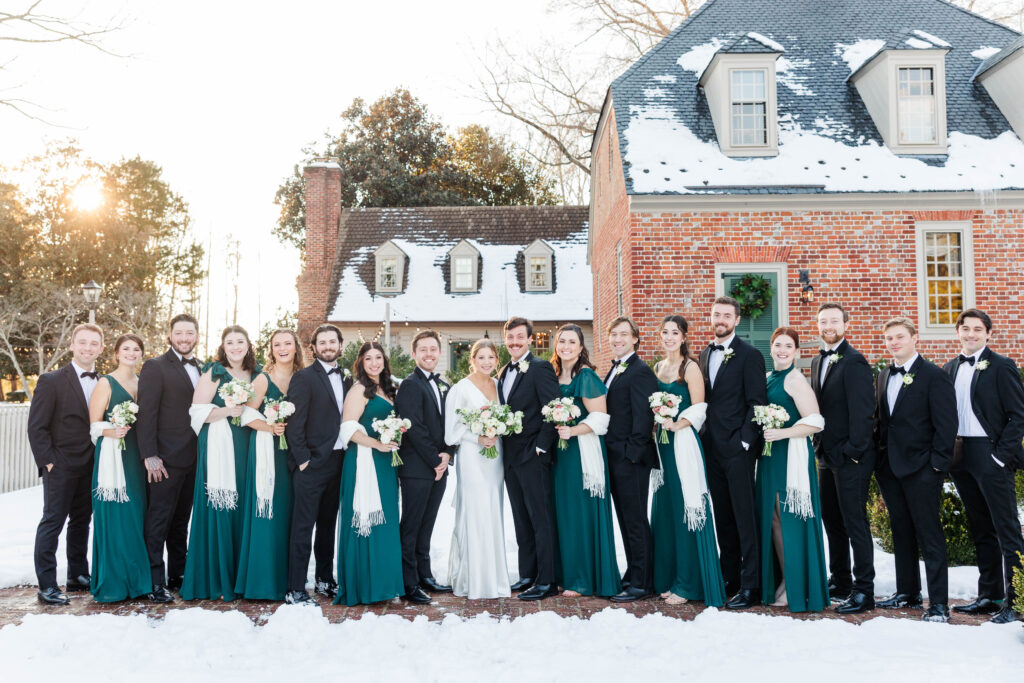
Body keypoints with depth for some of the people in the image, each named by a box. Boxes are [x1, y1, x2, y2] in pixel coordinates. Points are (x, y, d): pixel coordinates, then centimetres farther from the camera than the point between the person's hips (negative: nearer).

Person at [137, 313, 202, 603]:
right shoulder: (155, 367, -5)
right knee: (158, 521, -1)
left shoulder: (202, 369, 13)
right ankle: (155, 581, 6)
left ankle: (178, 575, 23)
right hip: (166, 458, -6)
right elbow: (146, 413, -11)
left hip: (193, 459, 6)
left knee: (181, 521, 14)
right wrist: (149, 456, -17)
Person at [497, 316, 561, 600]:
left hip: (533, 456, -8)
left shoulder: (540, 368, -10)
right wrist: (496, 434, 4)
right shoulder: (504, 373, 15)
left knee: (541, 519, -3)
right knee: (521, 519, 14)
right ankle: (527, 575, 24)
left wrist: (541, 447, -16)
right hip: (511, 457, 8)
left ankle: (547, 581, 4)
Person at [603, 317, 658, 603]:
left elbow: (643, 417, -17)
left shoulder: (640, 371, -12)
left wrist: (632, 454, -19)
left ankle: (642, 584, 6)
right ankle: (634, 575, 26)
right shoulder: (614, 370, 17)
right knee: (627, 520, 16)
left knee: (635, 521, -3)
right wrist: (610, 453, 13)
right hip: (615, 459, 9)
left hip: (631, 460, -9)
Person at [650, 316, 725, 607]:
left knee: (686, 512, -3)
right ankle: (667, 578, 19)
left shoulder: (690, 367, -7)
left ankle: (687, 584, 5)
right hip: (662, 443, 7)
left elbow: (698, 410, -11)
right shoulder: (658, 367, 14)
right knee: (664, 511, 10)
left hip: (684, 443, -7)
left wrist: (675, 425, -22)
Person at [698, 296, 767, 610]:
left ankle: (750, 586, 4)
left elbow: (757, 402, -9)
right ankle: (729, 580, 22)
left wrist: (744, 442, -15)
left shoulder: (750, 355, -6)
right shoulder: (705, 354, 14)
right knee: (722, 518, 12)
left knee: (744, 518, -3)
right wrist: (703, 436, 8)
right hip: (712, 448, 7)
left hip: (738, 448, -6)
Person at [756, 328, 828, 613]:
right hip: (769, 456, 7)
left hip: (792, 456, -7)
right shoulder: (766, 378, 14)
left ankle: (797, 588, 9)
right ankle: (780, 582, 18)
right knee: (772, 517, 7)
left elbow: (815, 423, -14)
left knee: (790, 518, -3)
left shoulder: (796, 380, -8)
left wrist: (781, 433, -21)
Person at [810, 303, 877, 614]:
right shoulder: (818, 361, 14)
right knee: (831, 520, 15)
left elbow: (862, 411, -17)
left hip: (850, 458, -9)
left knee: (854, 522, -3)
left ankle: (864, 591, 5)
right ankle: (840, 581, 27)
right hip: (827, 456, 9)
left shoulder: (854, 361, -13)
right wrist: (819, 444, 12)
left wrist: (852, 451, -18)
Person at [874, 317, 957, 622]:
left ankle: (939, 603, 4)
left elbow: (946, 425, -10)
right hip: (890, 468, 7)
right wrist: (880, 457, 10)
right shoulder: (884, 376, 13)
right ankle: (907, 593, 26)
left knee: (929, 536, -3)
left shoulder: (934, 376, -7)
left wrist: (937, 464, -14)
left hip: (921, 470, -7)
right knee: (901, 532, 15)